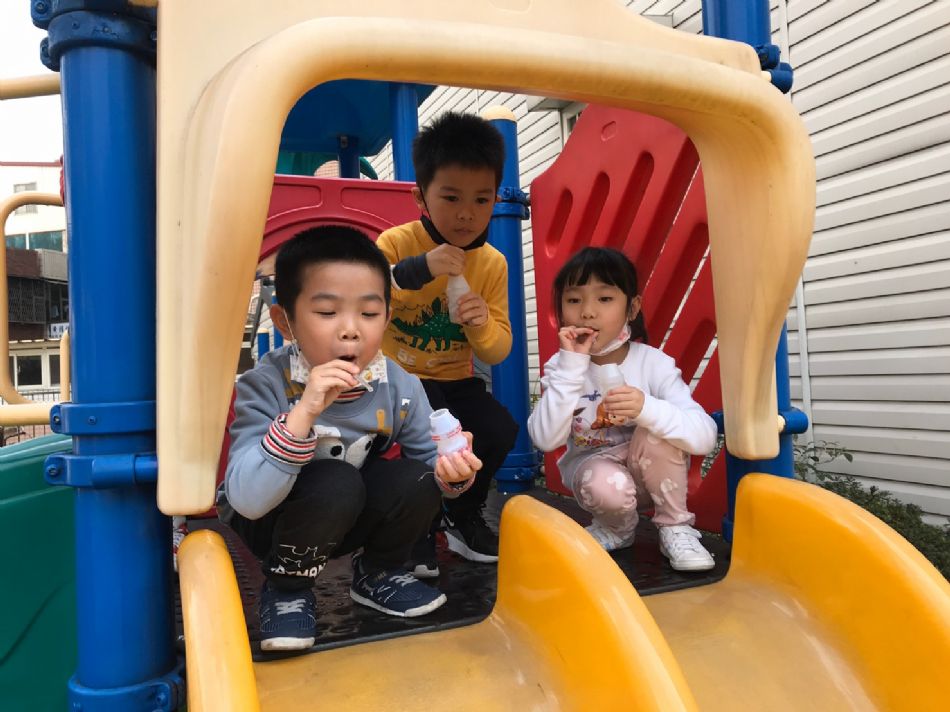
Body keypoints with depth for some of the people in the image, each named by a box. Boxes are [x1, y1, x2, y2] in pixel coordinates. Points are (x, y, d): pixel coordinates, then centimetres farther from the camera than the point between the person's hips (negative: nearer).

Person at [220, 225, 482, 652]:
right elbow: (246, 500, -35)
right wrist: (304, 412, -46)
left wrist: (451, 471, -33)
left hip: (350, 520, 4)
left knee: (416, 480, -23)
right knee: (336, 483, -32)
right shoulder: (265, 387, -26)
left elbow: (430, 457, -8)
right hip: (272, 525, -3)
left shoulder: (400, 387, -16)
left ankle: (377, 573, 9)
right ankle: (286, 589, -3)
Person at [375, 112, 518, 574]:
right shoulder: (396, 243, -14)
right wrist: (415, 269, -40)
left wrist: (482, 324, -24)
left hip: (454, 380, 4)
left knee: (501, 430, -19)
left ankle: (464, 518, 12)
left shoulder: (493, 264, -3)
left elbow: (498, 351, 0)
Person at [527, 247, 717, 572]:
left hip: (651, 473, 0)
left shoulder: (654, 363, -18)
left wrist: (647, 408, -47)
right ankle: (619, 527, 3)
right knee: (605, 484, -34)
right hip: (590, 466, 0)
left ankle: (676, 528, -7)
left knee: (655, 431, -31)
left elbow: (704, 437, -28)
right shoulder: (561, 367, -13)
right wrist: (573, 365, -32)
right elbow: (545, 439, -28)